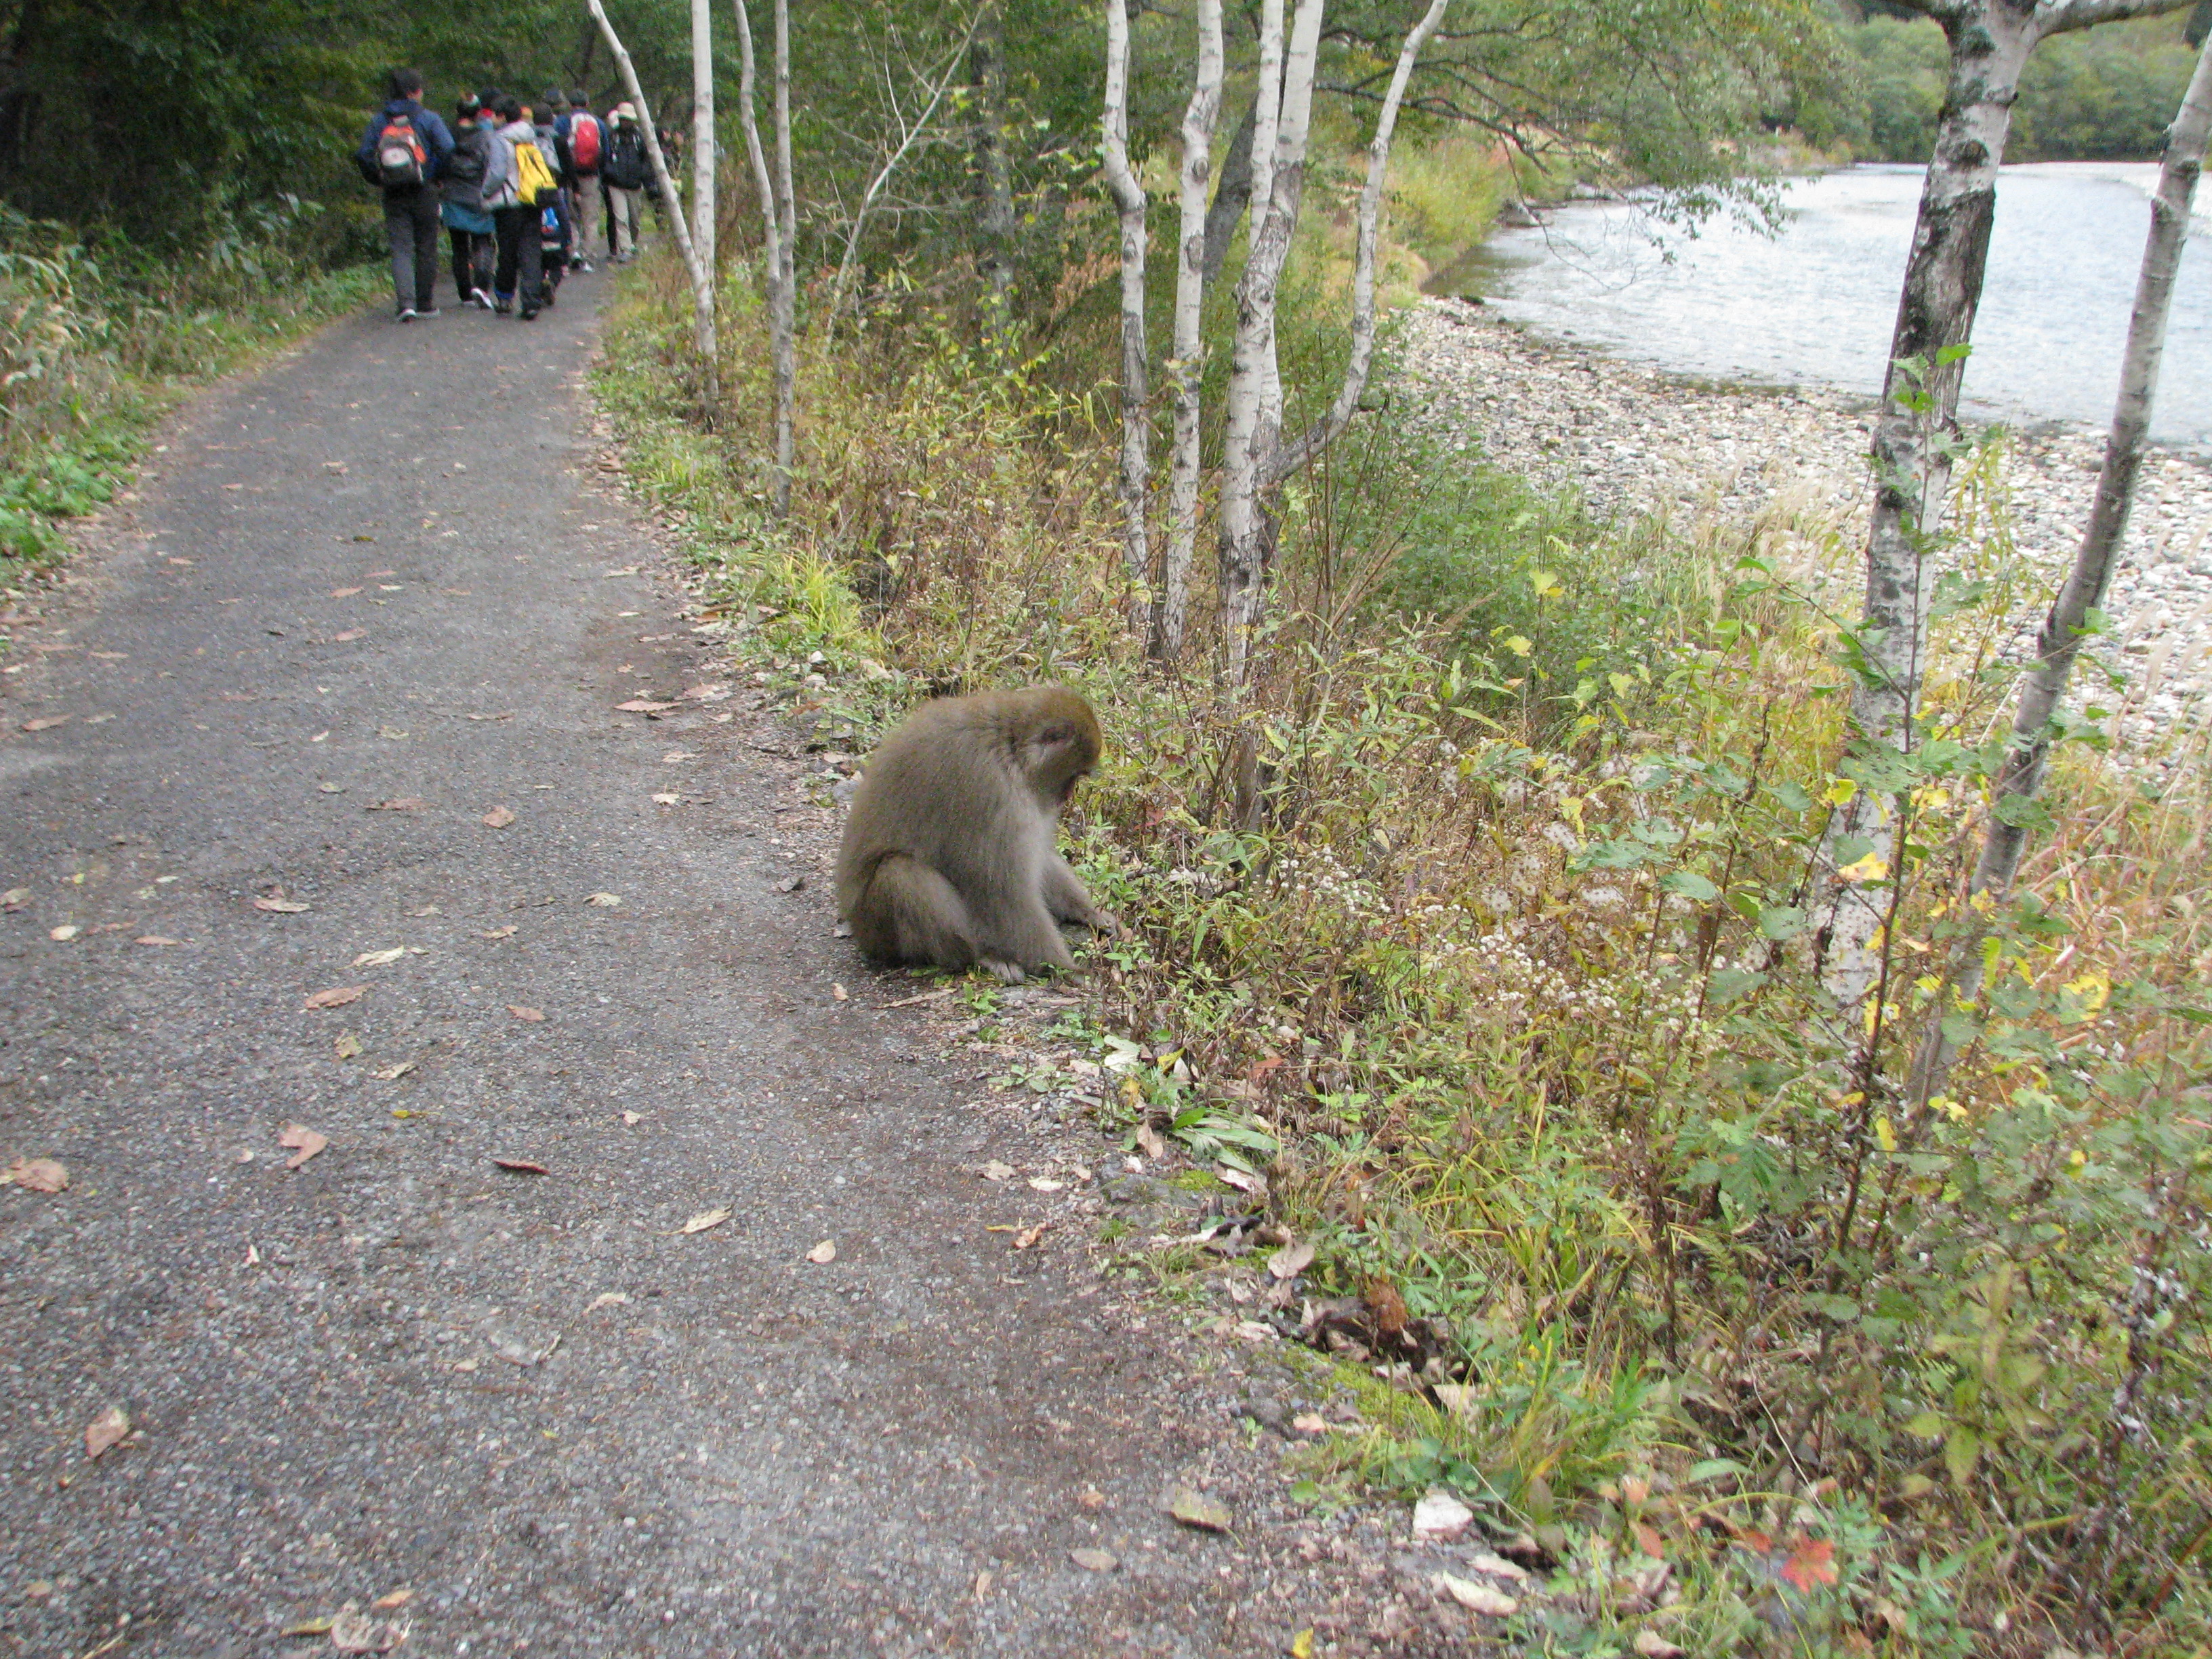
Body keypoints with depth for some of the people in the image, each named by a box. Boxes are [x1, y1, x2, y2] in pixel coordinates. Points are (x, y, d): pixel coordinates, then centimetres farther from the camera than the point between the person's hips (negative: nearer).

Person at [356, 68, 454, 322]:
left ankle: (406, 303, -16)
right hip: (423, 193, -2)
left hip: (394, 196, 2)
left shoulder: (378, 121, 4)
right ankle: (424, 304, 14)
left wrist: (379, 181, 13)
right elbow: (447, 150, -14)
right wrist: (437, 176, 2)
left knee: (401, 250, 1)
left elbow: (363, 156, 0)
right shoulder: (427, 118, -4)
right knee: (426, 248, 9)